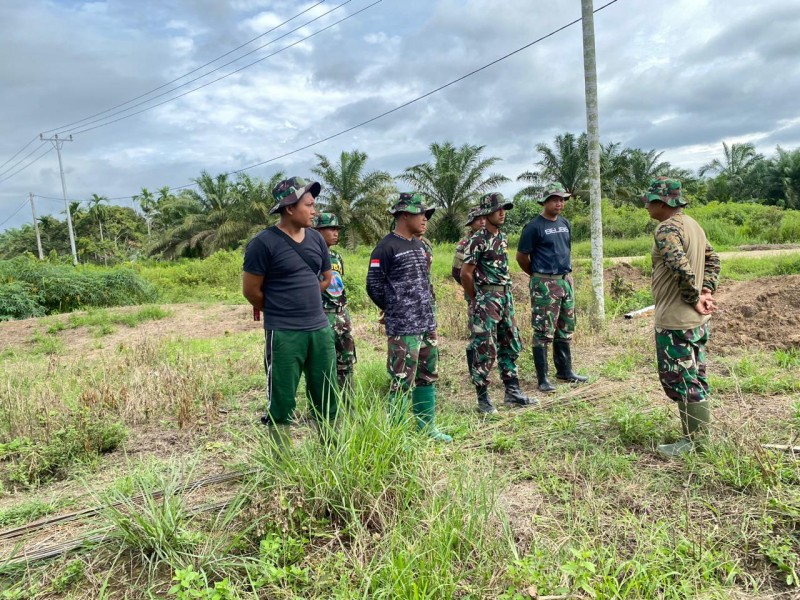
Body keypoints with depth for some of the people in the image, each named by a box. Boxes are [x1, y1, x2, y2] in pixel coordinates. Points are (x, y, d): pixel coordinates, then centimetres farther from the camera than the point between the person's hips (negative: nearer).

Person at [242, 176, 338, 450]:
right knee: (282, 399, 4)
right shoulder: (264, 243, -10)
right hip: (283, 334, -5)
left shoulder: (316, 238, 6)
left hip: (320, 329, 6)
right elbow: (251, 290, -5)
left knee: (327, 394, 13)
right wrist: (278, 311, 9)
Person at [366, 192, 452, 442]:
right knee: (403, 380, -4)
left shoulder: (419, 245, 13)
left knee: (428, 376, 15)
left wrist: (427, 310, 14)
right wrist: (393, 309, 1)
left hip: (427, 323, 8)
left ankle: (427, 426, 28)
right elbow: (373, 285, -12)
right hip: (402, 327, -8)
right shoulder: (386, 247, -12)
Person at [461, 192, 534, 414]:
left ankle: (512, 391, 23)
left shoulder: (503, 238, 12)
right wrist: (476, 300, -2)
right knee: (485, 350, -3)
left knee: (510, 345, 13)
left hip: (505, 297, 8)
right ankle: (483, 398, 8)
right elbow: (465, 274, -12)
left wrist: (505, 294, 14)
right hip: (486, 301, -8)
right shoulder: (478, 240, -12)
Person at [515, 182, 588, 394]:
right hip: (544, 285, -7)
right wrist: (537, 275, 4)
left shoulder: (565, 224, 12)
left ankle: (565, 371, 26)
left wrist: (567, 272, 15)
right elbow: (521, 256, -6)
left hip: (565, 281, 7)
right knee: (544, 332, -4)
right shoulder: (534, 226, -10)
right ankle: (543, 379, 2)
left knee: (565, 329, 14)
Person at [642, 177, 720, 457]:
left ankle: (692, 441, 10)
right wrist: (707, 291, 8)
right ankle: (699, 432, 29)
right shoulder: (693, 225, 13)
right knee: (694, 377, 18)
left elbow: (682, 268, -31)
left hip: (675, 321, -10)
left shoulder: (667, 229, -19)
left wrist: (694, 299, -18)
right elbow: (712, 259, 19)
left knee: (678, 379, 0)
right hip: (695, 319, 10)